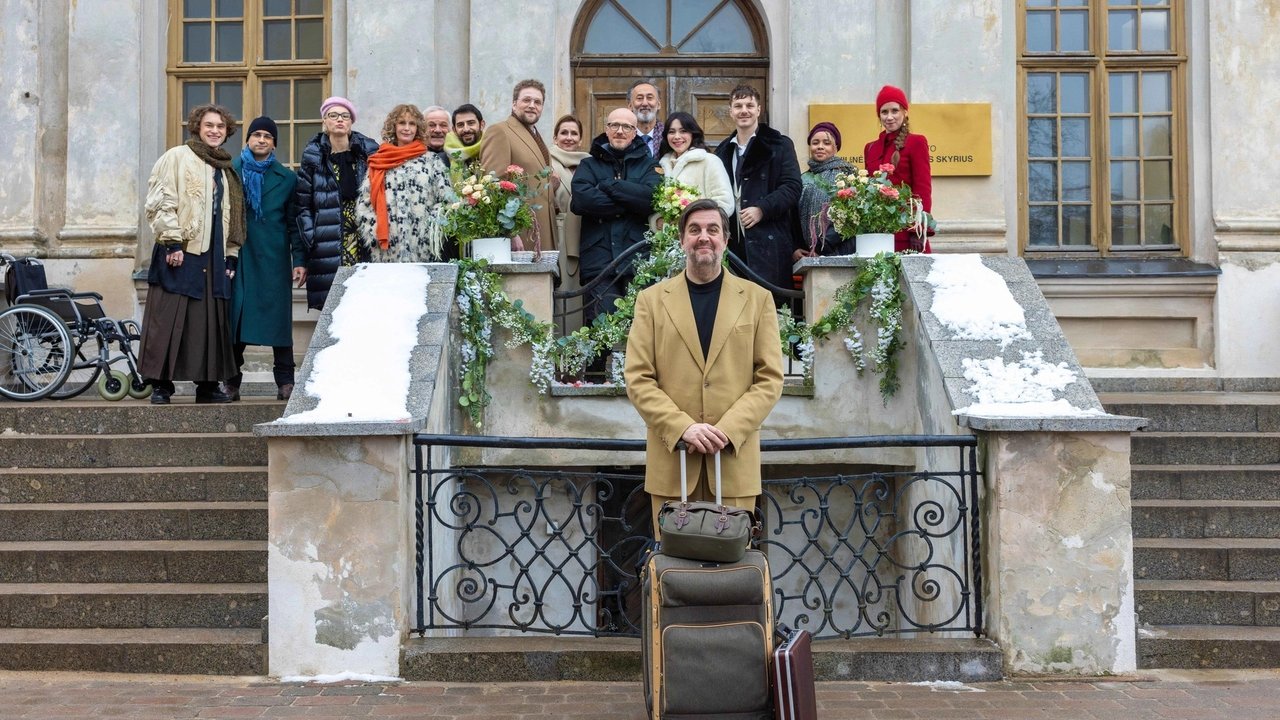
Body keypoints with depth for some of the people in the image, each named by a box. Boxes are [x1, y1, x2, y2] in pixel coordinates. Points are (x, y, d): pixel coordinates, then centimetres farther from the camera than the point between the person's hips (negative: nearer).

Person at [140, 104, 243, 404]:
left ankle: (208, 384, 11)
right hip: (180, 253, -6)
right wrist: (172, 241, -15)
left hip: (213, 255, 6)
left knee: (212, 320, 5)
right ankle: (160, 385, 0)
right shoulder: (176, 157, 2)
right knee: (168, 319, -6)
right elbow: (160, 202, -7)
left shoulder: (226, 170, 21)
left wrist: (231, 255, 15)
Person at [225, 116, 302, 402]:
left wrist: (299, 259, -1)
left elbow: (294, 222, 8)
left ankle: (285, 383, 2)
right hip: (237, 257, 0)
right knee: (235, 319, 0)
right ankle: (231, 383, 7)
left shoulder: (286, 178, 10)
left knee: (278, 318, -2)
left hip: (274, 260, 0)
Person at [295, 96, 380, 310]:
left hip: (365, 246, 1)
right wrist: (309, 243, 0)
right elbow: (303, 204, 6)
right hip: (328, 250, -1)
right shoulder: (313, 156, 6)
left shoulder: (369, 151, 8)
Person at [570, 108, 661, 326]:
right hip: (599, 260, 0)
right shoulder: (589, 165, 16)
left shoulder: (648, 165, 17)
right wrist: (631, 204, -5)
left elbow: (652, 197, -5)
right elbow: (581, 200, -6)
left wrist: (608, 185, -4)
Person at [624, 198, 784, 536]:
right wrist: (683, 427, -13)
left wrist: (726, 431, -11)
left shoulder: (757, 299, 8)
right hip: (671, 460, 0)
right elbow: (638, 379, 1)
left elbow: (770, 379, 2)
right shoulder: (651, 300, 7)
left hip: (734, 459, 0)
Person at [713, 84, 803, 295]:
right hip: (732, 240, 4)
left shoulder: (779, 145, 4)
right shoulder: (723, 151, 20)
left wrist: (762, 209, -17)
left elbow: (792, 187, -5)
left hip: (768, 242, -4)